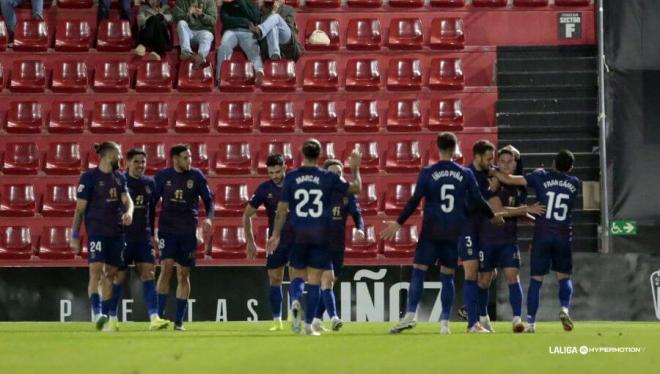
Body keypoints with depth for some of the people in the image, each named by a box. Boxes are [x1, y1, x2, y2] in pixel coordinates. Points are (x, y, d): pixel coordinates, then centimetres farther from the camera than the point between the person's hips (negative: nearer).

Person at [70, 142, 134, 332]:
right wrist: (75, 235, -6)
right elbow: (80, 208, -4)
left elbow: (126, 199, 5)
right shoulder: (89, 177, -4)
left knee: (110, 274, 7)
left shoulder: (119, 177, 14)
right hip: (97, 230, -6)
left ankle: (105, 316, 12)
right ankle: (96, 314, -24)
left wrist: (129, 211, -19)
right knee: (96, 270, -16)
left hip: (117, 232, 6)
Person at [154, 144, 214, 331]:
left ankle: (179, 321, 8)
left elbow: (208, 199, 6)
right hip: (167, 229, -1)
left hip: (188, 231, 1)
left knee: (184, 274, 3)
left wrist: (208, 218, -13)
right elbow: (152, 202, 7)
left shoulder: (196, 176, 1)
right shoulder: (163, 176, 1)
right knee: (166, 267, -16)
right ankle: (160, 315, -10)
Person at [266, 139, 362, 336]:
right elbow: (356, 188, 9)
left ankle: (296, 303, -16)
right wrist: (355, 168, 24)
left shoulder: (291, 177, -1)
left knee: (297, 273, 15)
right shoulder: (328, 177, -2)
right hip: (320, 234, -1)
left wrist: (276, 235, 5)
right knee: (315, 280, 4)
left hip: (297, 233, 1)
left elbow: (282, 209, -1)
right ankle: (309, 325, 1)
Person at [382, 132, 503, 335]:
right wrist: (493, 217, 23)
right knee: (447, 276, 7)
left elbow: (414, 201, -5)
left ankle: (410, 315, -11)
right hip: (454, 233, 2)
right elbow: (478, 201, 5)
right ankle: (445, 322, 3)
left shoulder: (427, 173, -3)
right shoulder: (466, 174, 2)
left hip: (431, 231, -2)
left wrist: (398, 223, 2)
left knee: (418, 271, 1)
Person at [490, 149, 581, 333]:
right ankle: (564, 309, -12)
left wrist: (493, 172, 10)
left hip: (542, 235, -1)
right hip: (564, 236, 1)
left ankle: (531, 322, -3)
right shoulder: (574, 183, 6)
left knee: (536, 279, 2)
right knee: (564, 277, 14)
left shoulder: (542, 177, 0)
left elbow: (509, 180, -4)